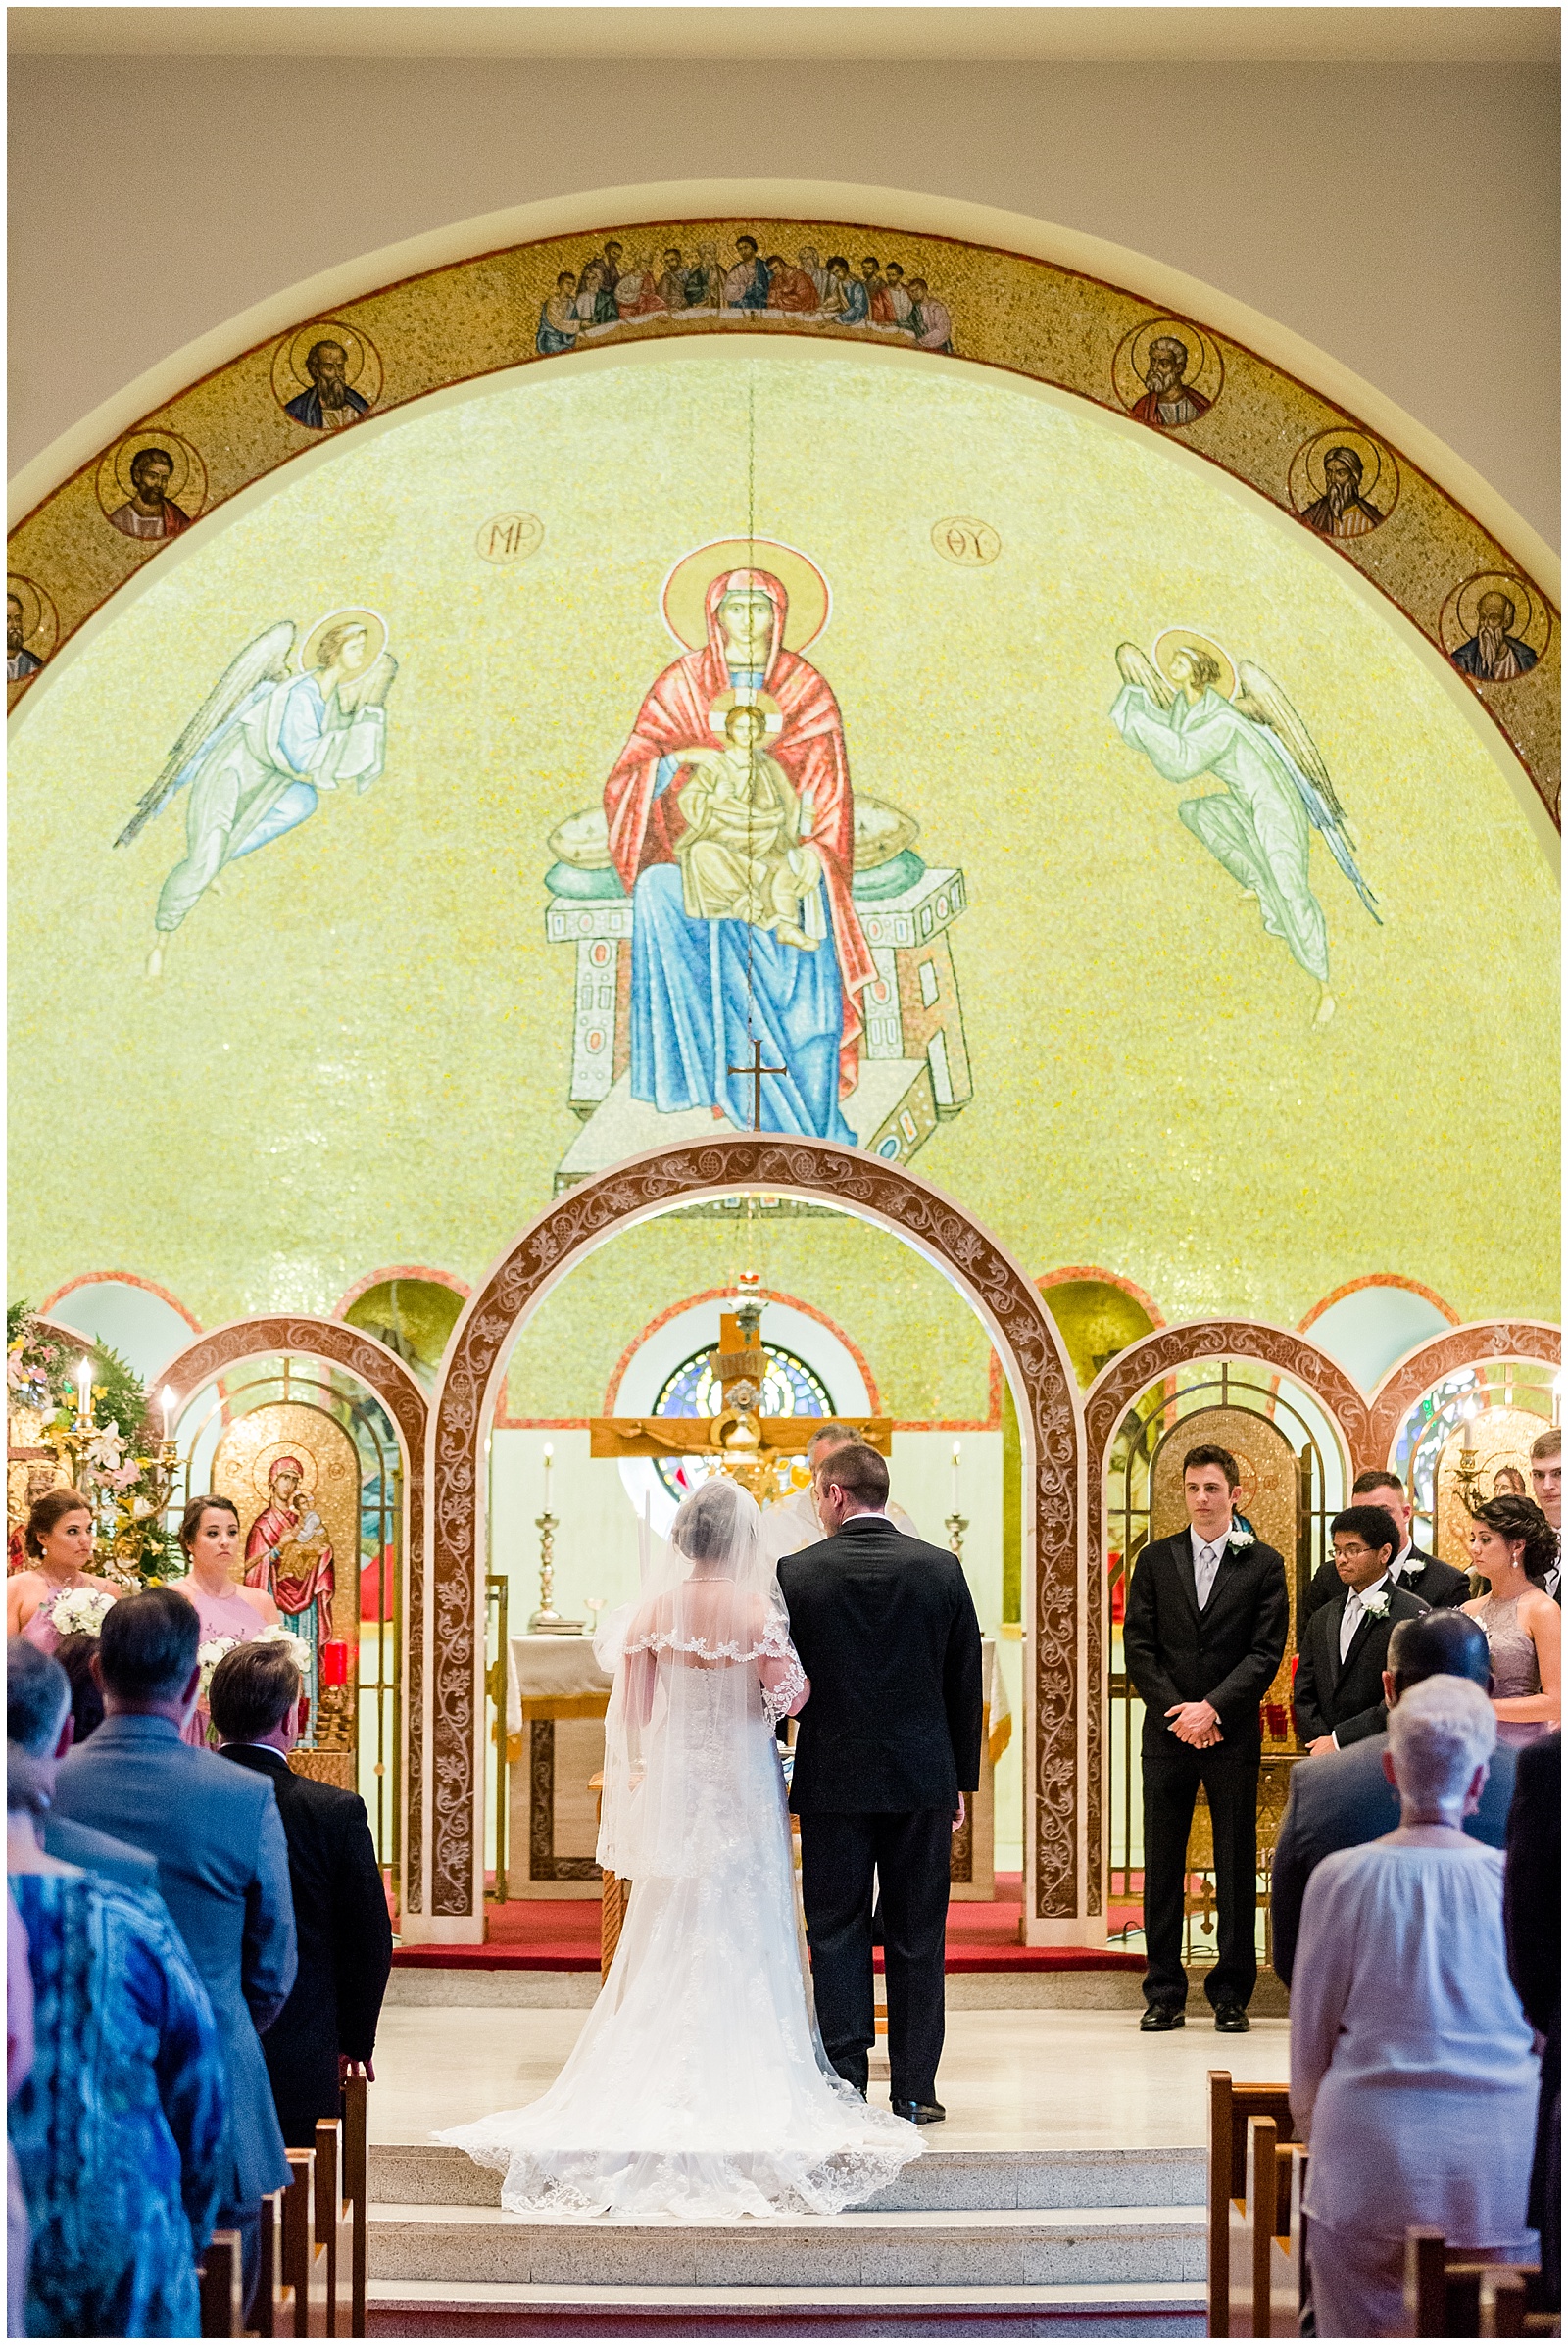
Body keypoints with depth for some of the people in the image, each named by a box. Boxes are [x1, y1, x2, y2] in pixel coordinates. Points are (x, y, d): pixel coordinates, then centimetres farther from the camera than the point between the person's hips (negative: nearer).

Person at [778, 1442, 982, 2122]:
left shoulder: (797, 1574, -7)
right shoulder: (941, 1569, -1)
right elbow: (965, 1683, 3)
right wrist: (962, 1781, 12)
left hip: (832, 1784, -1)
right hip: (922, 1783, 2)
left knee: (837, 1937, 5)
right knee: (917, 1938, 7)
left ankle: (844, 2086, 4)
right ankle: (915, 2089, 9)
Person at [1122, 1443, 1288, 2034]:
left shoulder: (1263, 1564, 3)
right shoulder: (1155, 1560, 9)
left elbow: (1267, 1651, -3)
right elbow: (1138, 1647, 5)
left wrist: (1212, 1708, -12)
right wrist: (1176, 1711, -7)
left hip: (1233, 1734, -2)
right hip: (1167, 1732, 2)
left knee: (1236, 1864, 1)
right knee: (1162, 1865, 2)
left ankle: (1231, 1995, 7)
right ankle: (1164, 1995, 8)